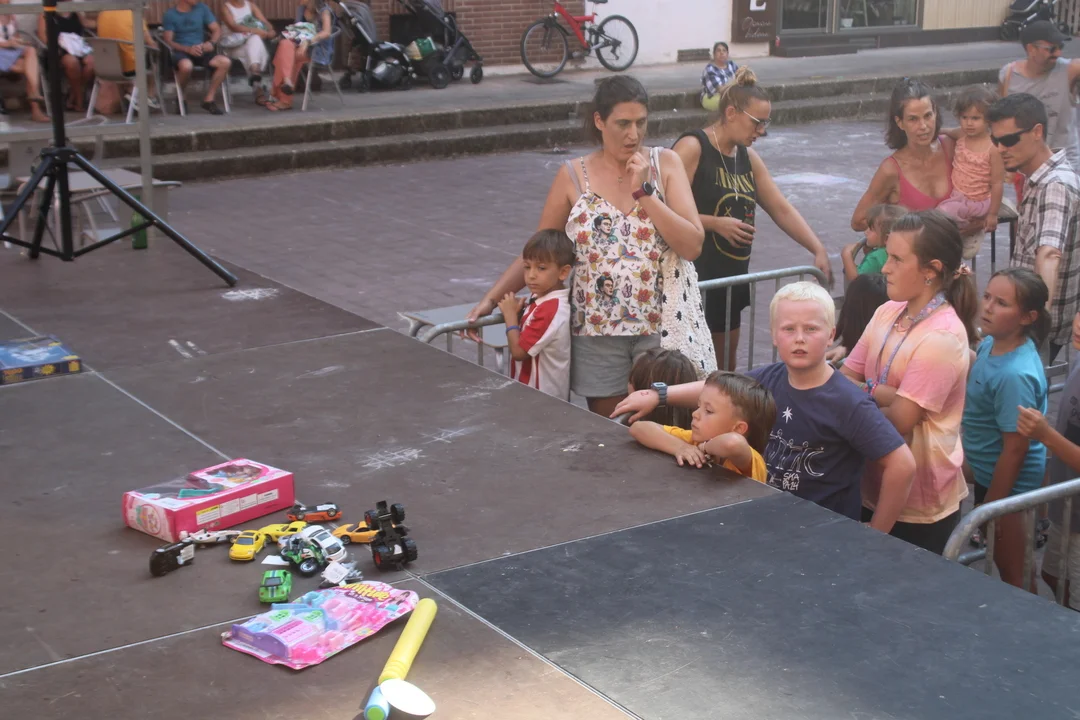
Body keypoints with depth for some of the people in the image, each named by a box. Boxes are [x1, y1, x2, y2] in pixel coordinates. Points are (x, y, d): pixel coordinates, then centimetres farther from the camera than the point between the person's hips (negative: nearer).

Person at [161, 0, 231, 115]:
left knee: (225, 62, -25)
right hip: (180, 52, -4)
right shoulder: (170, 14, -1)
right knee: (186, 66, -40)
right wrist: (188, 49, -22)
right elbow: (168, 41, -6)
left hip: (200, 50, 4)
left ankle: (209, 99, -13)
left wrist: (211, 43, -13)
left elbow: (217, 30, 10)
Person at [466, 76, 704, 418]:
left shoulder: (665, 164, 1)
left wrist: (643, 191, -13)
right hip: (597, 333, 0)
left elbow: (692, 245, -8)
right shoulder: (573, 176, 1)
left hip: (660, 327, 0)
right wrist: (490, 299, -3)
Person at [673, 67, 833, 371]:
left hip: (732, 276, 9)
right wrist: (716, 223, -20)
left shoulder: (748, 158, 14)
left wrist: (819, 250, 6)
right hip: (694, 277, -9)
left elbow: (782, 209, 14)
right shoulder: (692, 148, -12)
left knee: (726, 365, 15)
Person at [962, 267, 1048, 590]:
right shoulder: (992, 343, -5)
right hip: (986, 471, 9)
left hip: (1005, 481, -9)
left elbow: (1015, 450, -24)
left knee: (1011, 573, 10)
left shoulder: (1015, 375, -30)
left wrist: (988, 508, -18)